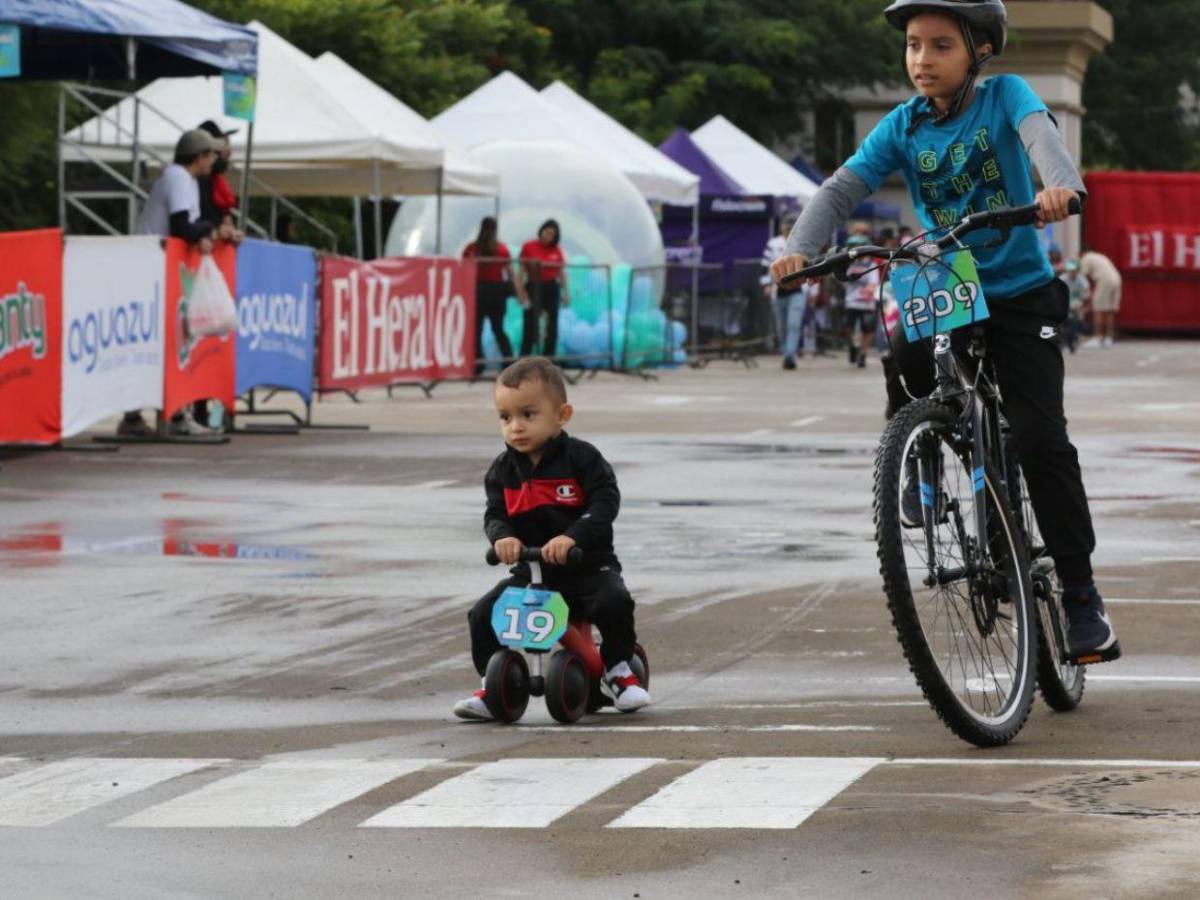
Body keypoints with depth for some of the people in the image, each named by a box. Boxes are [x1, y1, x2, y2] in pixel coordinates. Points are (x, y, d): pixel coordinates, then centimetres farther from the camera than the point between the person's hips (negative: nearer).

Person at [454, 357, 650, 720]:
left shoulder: (581, 458, -10)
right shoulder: (503, 470, 4)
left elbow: (606, 502, -18)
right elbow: (495, 513, 1)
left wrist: (572, 536, -33)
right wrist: (502, 537, -24)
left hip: (587, 566, -4)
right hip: (531, 571, 4)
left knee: (613, 601, -30)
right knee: (483, 615, -13)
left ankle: (618, 671, -5)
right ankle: (493, 686, 5)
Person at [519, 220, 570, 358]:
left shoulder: (557, 250, 4)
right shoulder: (528, 247, -2)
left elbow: (561, 272, 10)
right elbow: (521, 270, -1)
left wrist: (565, 293, 6)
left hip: (551, 289, 3)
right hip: (533, 288, -3)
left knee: (552, 327, 4)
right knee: (530, 326, -3)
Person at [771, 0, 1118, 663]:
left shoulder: (1003, 96, -7)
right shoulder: (903, 126, 0)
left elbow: (1039, 133, -27)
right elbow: (843, 187, -7)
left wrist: (1060, 185, -50)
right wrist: (799, 248, -26)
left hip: (1018, 294, -2)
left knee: (1041, 441, -11)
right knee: (904, 366, -30)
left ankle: (1080, 593, -3)